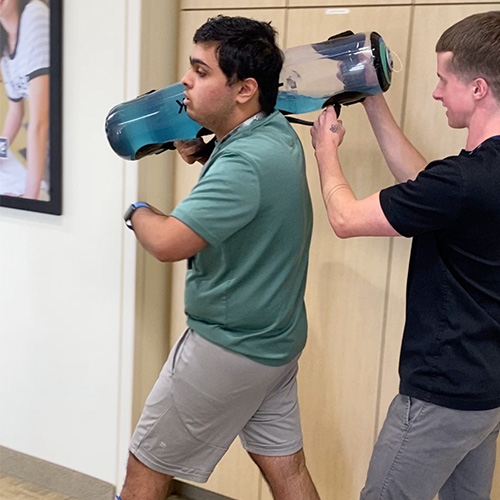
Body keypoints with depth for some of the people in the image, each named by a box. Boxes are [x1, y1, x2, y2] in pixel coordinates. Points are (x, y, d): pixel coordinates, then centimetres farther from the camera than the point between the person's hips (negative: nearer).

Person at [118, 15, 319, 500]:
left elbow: (167, 242, -32)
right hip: (277, 342, 9)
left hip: (228, 349, -9)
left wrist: (138, 211, -9)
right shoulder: (279, 131, 1)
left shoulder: (245, 163, -28)